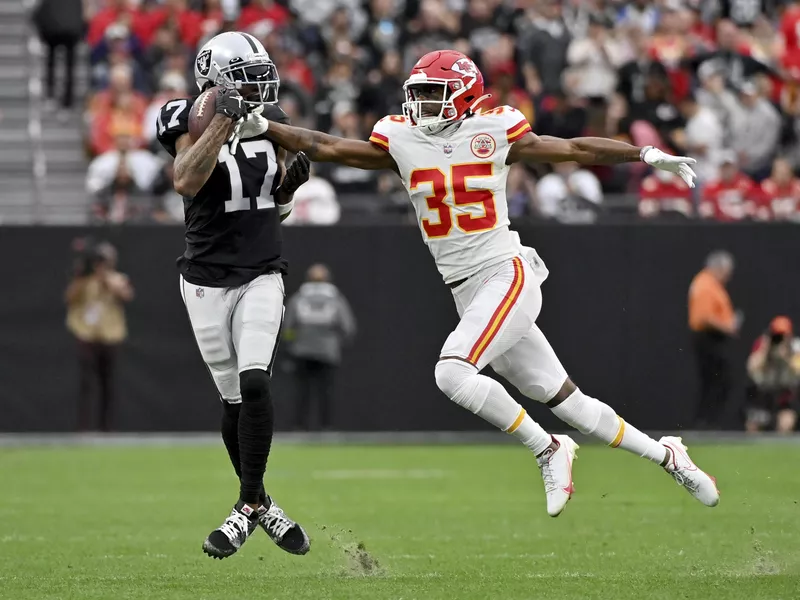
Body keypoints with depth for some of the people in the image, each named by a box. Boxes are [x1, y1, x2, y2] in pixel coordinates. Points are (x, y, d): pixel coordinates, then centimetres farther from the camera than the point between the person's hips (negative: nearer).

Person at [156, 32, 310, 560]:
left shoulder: (270, 121, 5)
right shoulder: (192, 122, -8)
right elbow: (186, 181, -29)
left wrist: (289, 185, -5)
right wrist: (225, 119, -31)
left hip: (262, 277, 2)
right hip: (208, 281, -2)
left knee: (255, 384, -17)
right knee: (234, 399, 5)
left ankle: (249, 507, -11)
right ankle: (262, 505, 22)